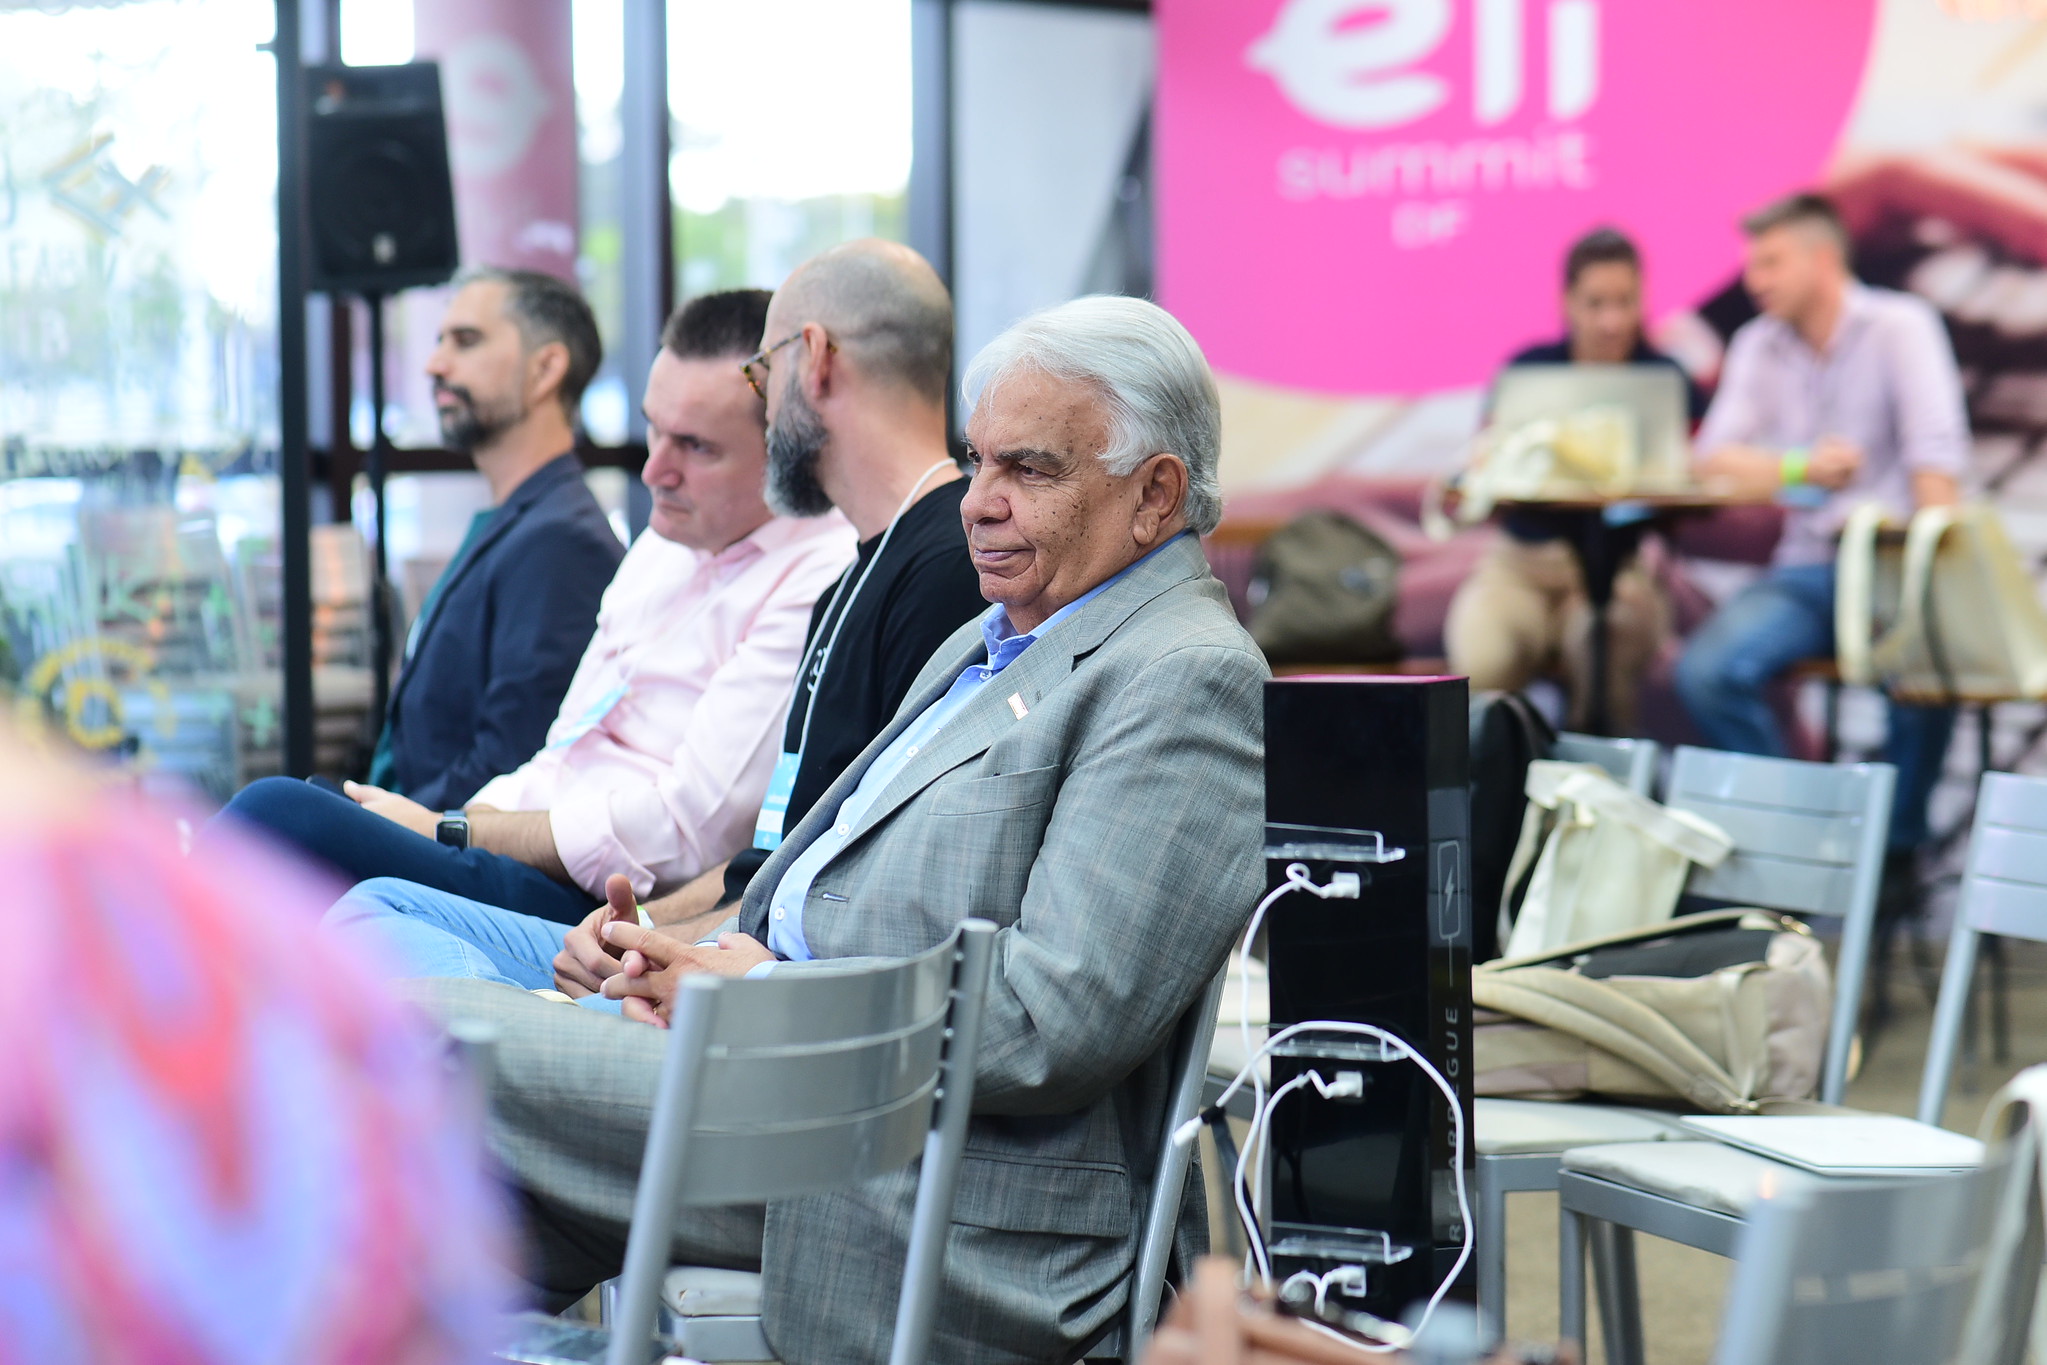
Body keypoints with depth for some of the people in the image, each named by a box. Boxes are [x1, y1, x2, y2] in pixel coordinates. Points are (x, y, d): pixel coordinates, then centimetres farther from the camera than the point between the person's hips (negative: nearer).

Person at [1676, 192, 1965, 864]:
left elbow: (1937, 451, -14)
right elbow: (1715, 458, 3)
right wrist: (1801, 467, -16)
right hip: (1808, 569, 4)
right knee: (1706, 671, -23)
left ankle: (1896, 848, -12)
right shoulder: (1758, 345, 10)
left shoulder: (1900, 326, -5)